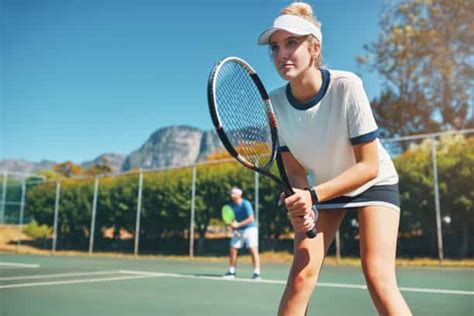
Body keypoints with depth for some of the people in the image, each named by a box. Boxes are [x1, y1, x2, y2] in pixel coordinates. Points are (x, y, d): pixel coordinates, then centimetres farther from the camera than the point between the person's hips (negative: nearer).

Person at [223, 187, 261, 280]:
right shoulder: (231, 205, 2)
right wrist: (232, 225, -15)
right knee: (232, 250, 4)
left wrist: (238, 224, -24)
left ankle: (257, 272, -13)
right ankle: (232, 271, 16)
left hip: (250, 228, -6)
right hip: (238, 231, 6)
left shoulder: (246, 204, -16)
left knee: (253, 249, -15)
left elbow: (251, 218, -21)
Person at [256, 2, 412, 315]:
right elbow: (295, 169, -9)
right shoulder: (276, 103, -17)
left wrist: (313, 196, -35)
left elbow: (369, 166, -25)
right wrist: (300, 204, -30)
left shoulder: (346, 86, -29)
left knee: (378, 276, -18)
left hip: (373, 182, -3)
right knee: (300, 275, -8)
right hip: (319, 189, 3)